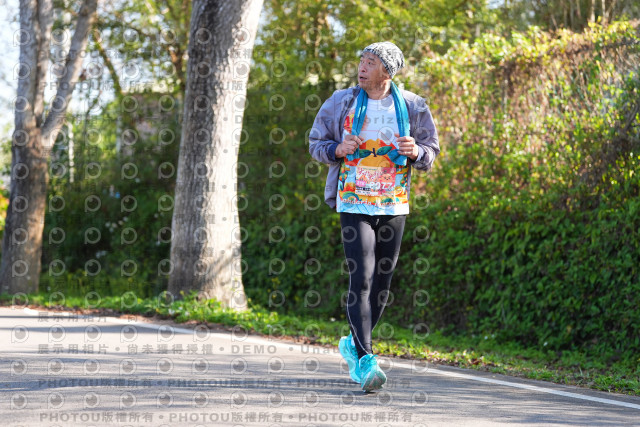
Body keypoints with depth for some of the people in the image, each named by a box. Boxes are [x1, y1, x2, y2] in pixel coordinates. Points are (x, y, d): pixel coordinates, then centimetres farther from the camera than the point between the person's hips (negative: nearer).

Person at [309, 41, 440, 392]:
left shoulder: (412, 107, 2)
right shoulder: (342, 102, 0)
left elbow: (432, 151, 10)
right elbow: (316, 142, 8)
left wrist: (415, 151, -14)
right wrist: (338, 149, -13)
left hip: (394, 205, 2)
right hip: (354, 203, -2)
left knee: (382, 282, 9)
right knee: (362, 279, -14)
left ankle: (354, 343, 31)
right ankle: (364, 361, -16)